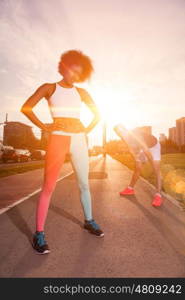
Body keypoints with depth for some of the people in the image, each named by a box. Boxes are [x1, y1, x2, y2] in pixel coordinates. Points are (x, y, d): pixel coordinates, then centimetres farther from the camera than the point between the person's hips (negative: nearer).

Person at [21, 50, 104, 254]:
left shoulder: (81, 92, 15)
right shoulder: (49, 88, 6)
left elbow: (97, 114, 20)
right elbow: (25, 108, -1)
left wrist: (87, 130, 7)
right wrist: (44, 127, -7)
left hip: (79, 140, 4)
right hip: (58, 139, -4)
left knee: (84, 184, 10)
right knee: (48, 187, -4)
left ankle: (88, 221, 28)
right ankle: (39, 233, 8)